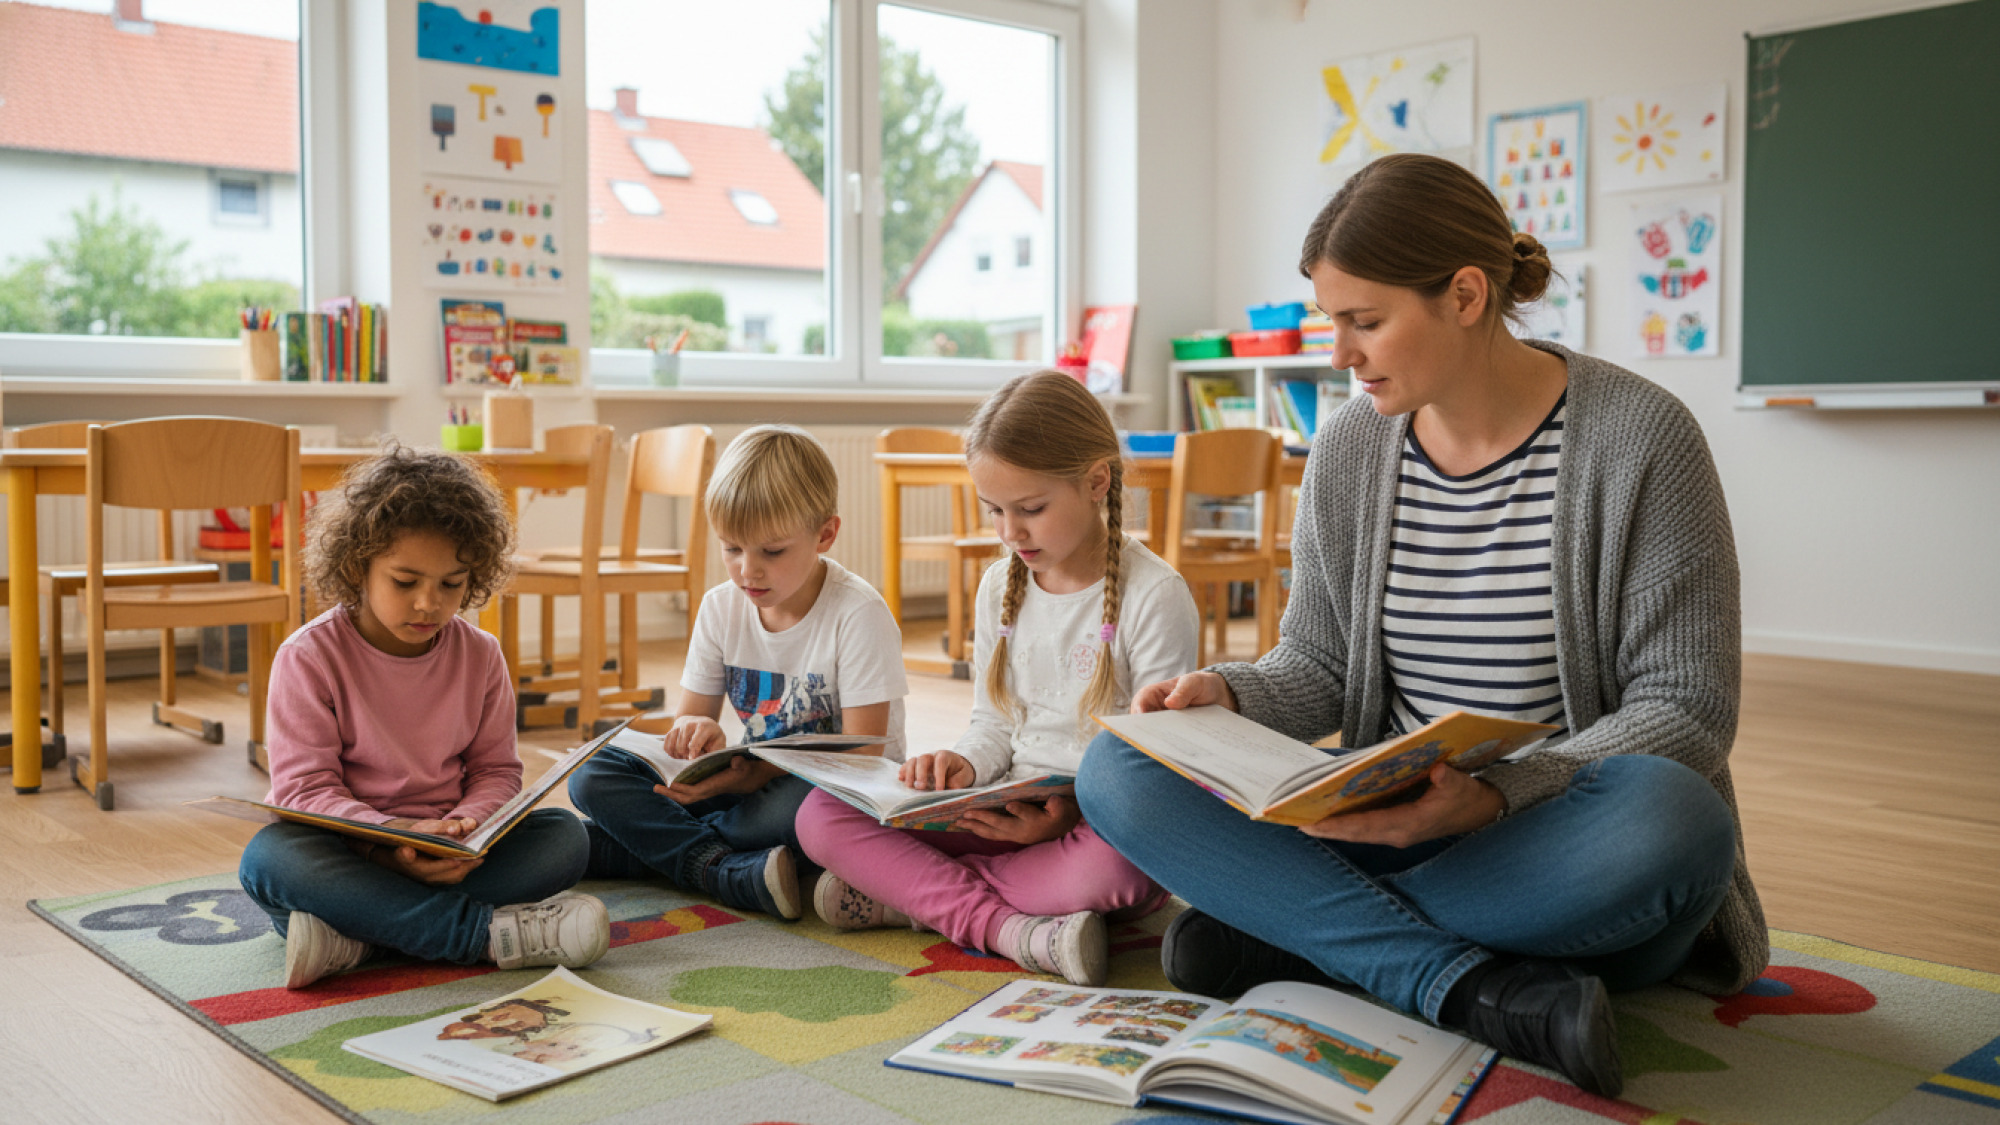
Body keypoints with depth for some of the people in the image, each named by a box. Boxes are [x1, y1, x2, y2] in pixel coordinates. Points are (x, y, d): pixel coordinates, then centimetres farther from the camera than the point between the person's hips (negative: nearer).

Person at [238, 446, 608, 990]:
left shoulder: (479, 655, 4)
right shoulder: (308, 657, -8)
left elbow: (496, 770, 5)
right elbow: (305, 787, -13)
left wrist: (467, 825, -19)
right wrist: (387, 841, -31)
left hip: (443, 853, 3)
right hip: (345, 853, -3)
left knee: (565, 836, -20)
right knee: (268, 857, -35)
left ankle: (357, 935, -31)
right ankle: (485, 931, -37)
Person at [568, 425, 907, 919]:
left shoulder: (859, 614, -16)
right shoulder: (721, 608, 1)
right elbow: (689, 714, 7)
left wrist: (756, 776, -33)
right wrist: (694, 730, -21)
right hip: (752, 777, 5)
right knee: (592, 775, -11)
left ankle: (655, 845, -19)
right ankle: (730, 872, -30)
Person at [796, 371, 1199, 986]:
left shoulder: (1155, 595, -10)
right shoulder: (1000, 587, 8)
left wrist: (1073, 814, -26)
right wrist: (963, 764, -9)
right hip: (1011, 814, 5)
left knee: (1122, 860, -42)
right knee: (821, 814, -12)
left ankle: (908, 892, -20)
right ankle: (1008, 927, -27)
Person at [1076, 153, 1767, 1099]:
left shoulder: (1640, 438, -11)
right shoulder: (1348, 450, 3)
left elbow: (1685, 708, -13)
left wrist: (1493, 795, -28)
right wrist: (1229, 697, -13)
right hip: (1389, 828, 4)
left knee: (1671, 818, -40)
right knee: (1117, 770, -15)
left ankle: (1288, 934, -20)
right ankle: (1481, 989, -26)